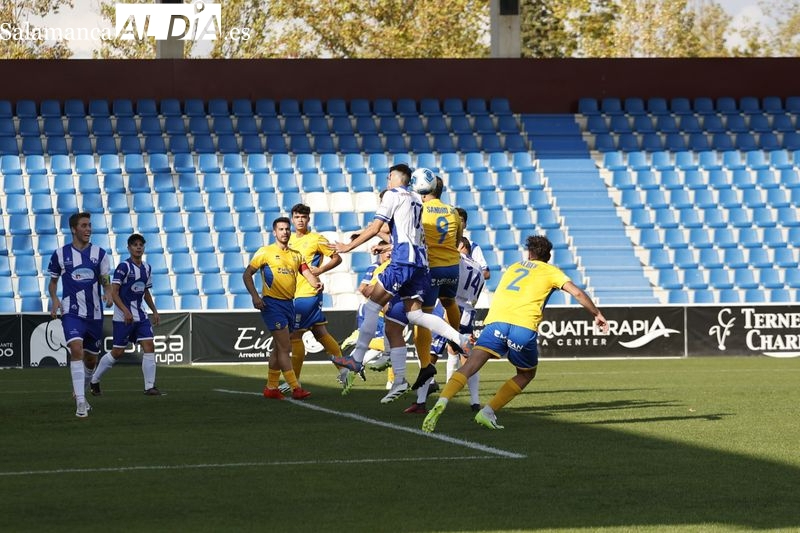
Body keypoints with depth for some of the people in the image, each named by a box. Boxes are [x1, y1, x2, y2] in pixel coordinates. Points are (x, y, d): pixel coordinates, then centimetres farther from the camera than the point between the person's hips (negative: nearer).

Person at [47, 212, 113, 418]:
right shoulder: (60, 254, 1)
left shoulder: (99, 253, 4)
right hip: (71, 313, -3)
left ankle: (80, 391, 40)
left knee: (91, 359, 12)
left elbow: (105, 281, 7)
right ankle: (80, 403, -24)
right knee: (76, 350, -23)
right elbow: (53, 281, 13)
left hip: (94, 313, 3)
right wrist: (54, 299, -5)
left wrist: (108, 294, -15)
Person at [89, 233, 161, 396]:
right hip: (123, 316, -6)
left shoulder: (146, 268, 10)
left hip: (141, 316, 6)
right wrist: (126, 311, -26)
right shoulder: (123, 267, -12)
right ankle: (94, 380, 18)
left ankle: (150, 386, -6)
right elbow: (114, 293, -16)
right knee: (118, 352, -1)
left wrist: (155, 311, 18)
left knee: (149, 347, -8)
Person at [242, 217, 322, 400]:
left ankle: (271, 388, 21)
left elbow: (307, 273, 4)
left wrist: (316, 284, -19)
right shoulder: (266, 252, -2)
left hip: (289, 303, 7)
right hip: (272, 303, -6)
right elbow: (247, 274, -3)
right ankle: (296, 388, -14)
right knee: (284, 347, -11)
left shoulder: (296, 255, 14)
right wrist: (255, 296, -16)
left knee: (279, 348, 12)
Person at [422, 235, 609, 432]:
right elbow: (577, 293, 11)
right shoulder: (550, 271, 21)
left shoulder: (514, 267, 33)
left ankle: (441, 403, -33)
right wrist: (597, 315, 21)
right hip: (524, 326, -2)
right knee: (526, 374, 20)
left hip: (496, 320, 2)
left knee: (469, 367, -8)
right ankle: (489, 411, 4)